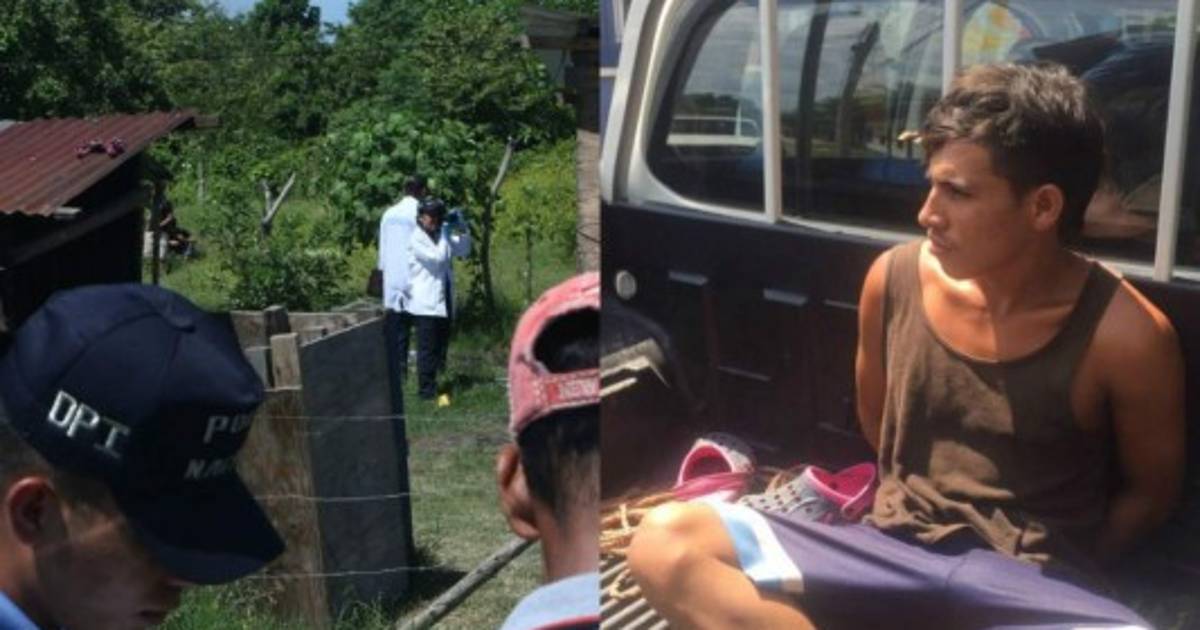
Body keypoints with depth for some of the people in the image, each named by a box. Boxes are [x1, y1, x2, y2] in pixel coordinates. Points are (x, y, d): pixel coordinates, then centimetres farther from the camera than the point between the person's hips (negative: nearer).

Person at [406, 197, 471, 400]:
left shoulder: (442, 235, 14)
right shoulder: (417, 239, -9)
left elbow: (464, 251, 13)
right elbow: (437, 258, -19)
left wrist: (462, 229, -1)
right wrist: (446, 234, -13)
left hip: (444, 301, 8)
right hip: (426, 304, -8)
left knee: (441, 346, 13)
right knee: (428, 349, -6)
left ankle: (436, 386, 21)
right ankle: (426, 390, -3)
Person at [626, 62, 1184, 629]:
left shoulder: (1124, 335, -9)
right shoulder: (893, 279, -1)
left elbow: (1151, 491, 6)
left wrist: (1052, 576, -2)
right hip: (893, 558, 3)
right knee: (665, 540, -22)